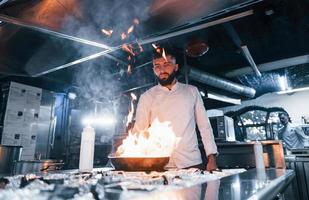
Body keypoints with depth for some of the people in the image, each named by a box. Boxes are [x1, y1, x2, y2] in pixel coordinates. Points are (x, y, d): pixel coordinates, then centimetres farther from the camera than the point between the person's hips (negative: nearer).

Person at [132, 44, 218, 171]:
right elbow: (139, 132, 0)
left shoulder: (192, 91, 6)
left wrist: (211, 158, -1)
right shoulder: (147, 97, 3)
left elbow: (204, 126, 6)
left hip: (192, 162, 1)